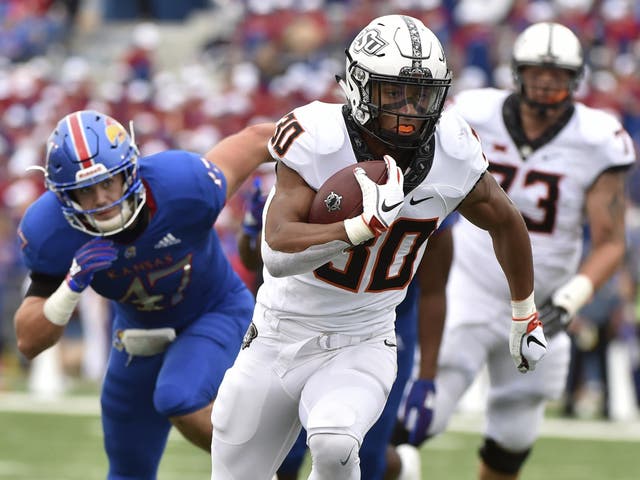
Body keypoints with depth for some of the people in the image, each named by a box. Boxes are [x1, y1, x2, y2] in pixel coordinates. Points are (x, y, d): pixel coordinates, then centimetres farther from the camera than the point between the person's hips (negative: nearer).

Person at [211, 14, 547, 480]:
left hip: (360, 349, 0)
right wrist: (365, 225, -43)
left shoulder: (451, 154, -12)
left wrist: (525, 315, 21)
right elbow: (277, 253, -31)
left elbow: (505, 221, 10)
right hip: (277, 343, 0)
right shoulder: (317, 140, -22)